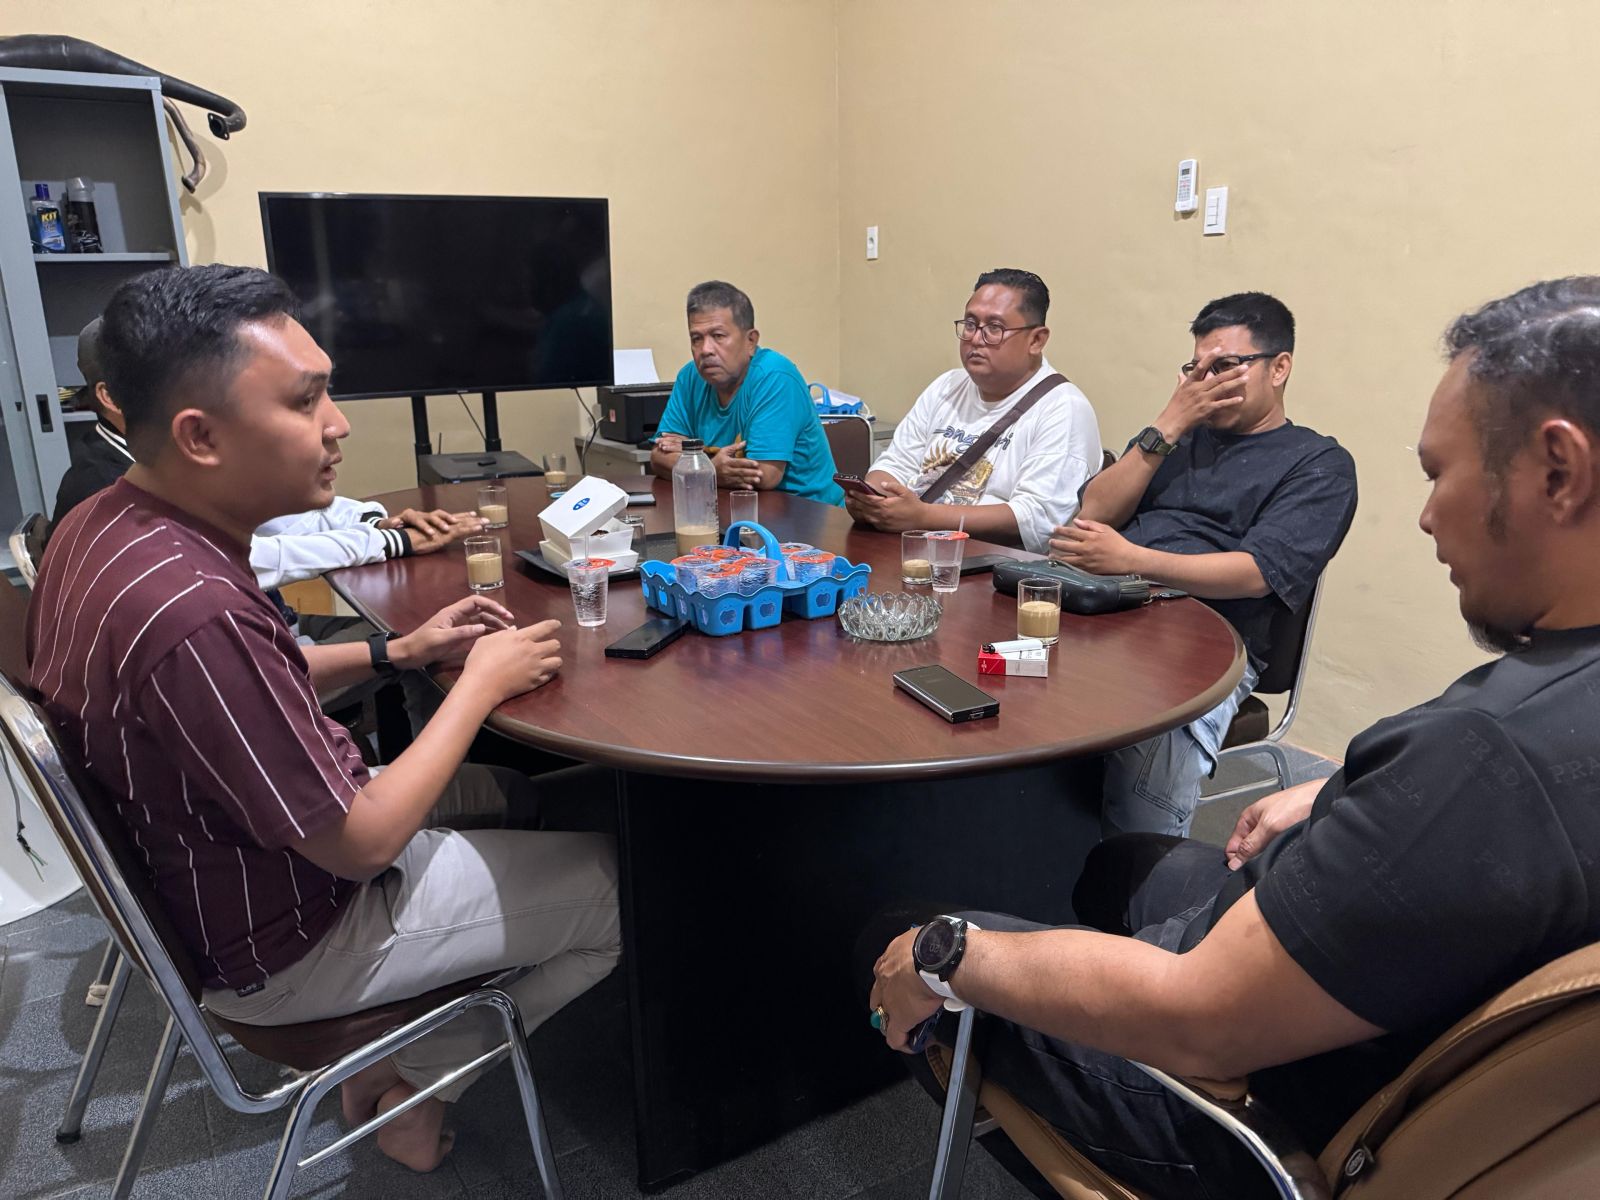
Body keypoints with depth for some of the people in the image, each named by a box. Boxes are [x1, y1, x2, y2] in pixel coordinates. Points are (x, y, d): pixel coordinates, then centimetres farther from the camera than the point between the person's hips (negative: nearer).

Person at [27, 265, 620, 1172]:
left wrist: (399, 651, -1)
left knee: (510, 793, 23)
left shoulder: (105, 522, -7)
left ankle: (393, 1058, 23)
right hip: (281, 940, -9)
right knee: (630, 885, -1)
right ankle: (412, 1078, 17)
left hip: (209, 866, 9)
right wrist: (483, 681, -16)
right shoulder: (191, 611, -37)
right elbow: (360, 844, -27)